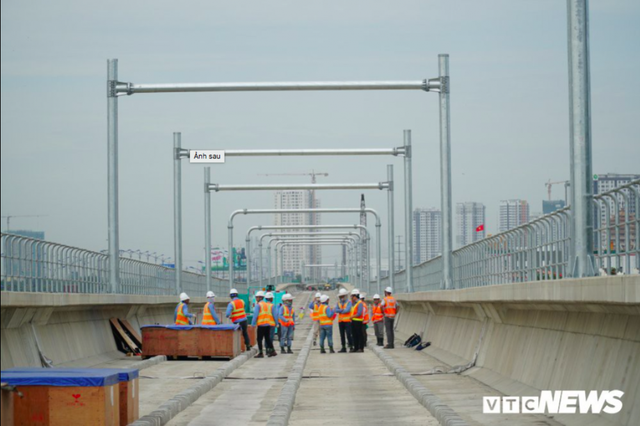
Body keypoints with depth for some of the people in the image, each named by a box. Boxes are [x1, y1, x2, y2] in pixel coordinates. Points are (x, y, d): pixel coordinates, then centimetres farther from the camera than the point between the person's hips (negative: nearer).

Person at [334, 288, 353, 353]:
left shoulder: (349, 302, -3)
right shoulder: (338, 303, 12)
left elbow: (347, 310, -17)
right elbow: (336, 310, -2)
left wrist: (340, 311, -5)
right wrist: (342, 310, -15)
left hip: (347, 321, -5)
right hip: (340, 321, 5)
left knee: (348, 334, -11)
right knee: (342, 335, 5)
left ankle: (351, 347, -4)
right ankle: (343, 348, 10)